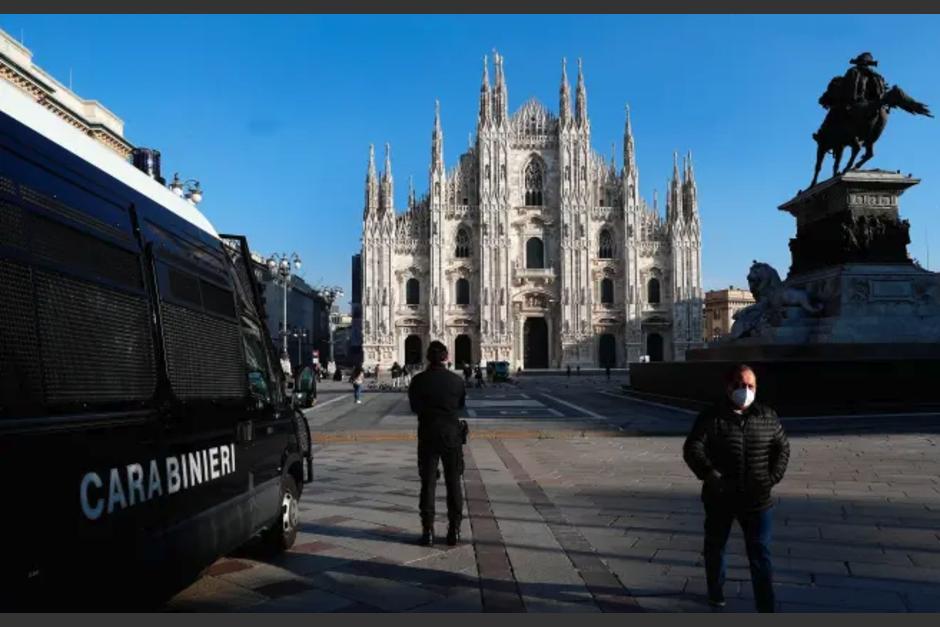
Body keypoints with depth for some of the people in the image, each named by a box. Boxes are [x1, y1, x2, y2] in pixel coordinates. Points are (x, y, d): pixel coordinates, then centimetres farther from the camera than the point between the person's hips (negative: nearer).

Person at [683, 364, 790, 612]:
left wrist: (773, 477, -2)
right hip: (719, 498, -1)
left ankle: (766, 608, 6)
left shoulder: (767, 417, 1)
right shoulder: (711, 417, -10)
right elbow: (692, 448, -17)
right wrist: (710, 475, -28)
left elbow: (782, 447, 10)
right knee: (715, 546, 17)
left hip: (756, 499, 1)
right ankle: (715, 591, 40)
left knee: (760, 554, 0)